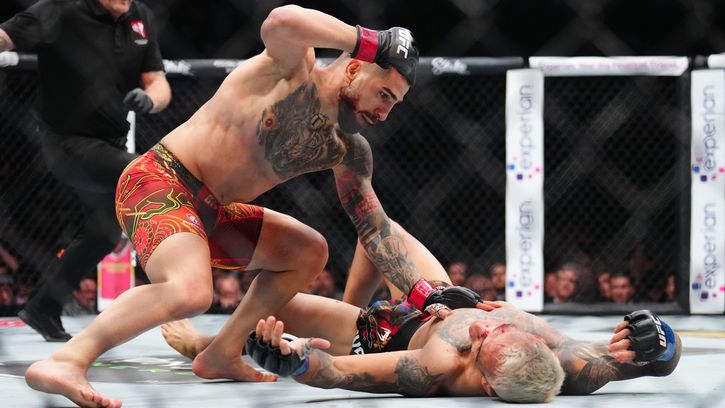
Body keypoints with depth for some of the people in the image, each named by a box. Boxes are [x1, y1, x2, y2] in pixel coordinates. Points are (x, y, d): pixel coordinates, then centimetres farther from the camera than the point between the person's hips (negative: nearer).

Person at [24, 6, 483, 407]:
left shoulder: (349, 152, 10)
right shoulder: (292, 70, -12)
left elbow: (376, 229, 13)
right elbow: (281, 22, -36)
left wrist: (425, 294, 2)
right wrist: (371, 42, -26)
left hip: (208, 209, 10)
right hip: (160, 179, -10)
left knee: (310, 252, 21)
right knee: (190, 291, -35)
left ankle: (222, 354, 17)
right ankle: (66, 360, -33)